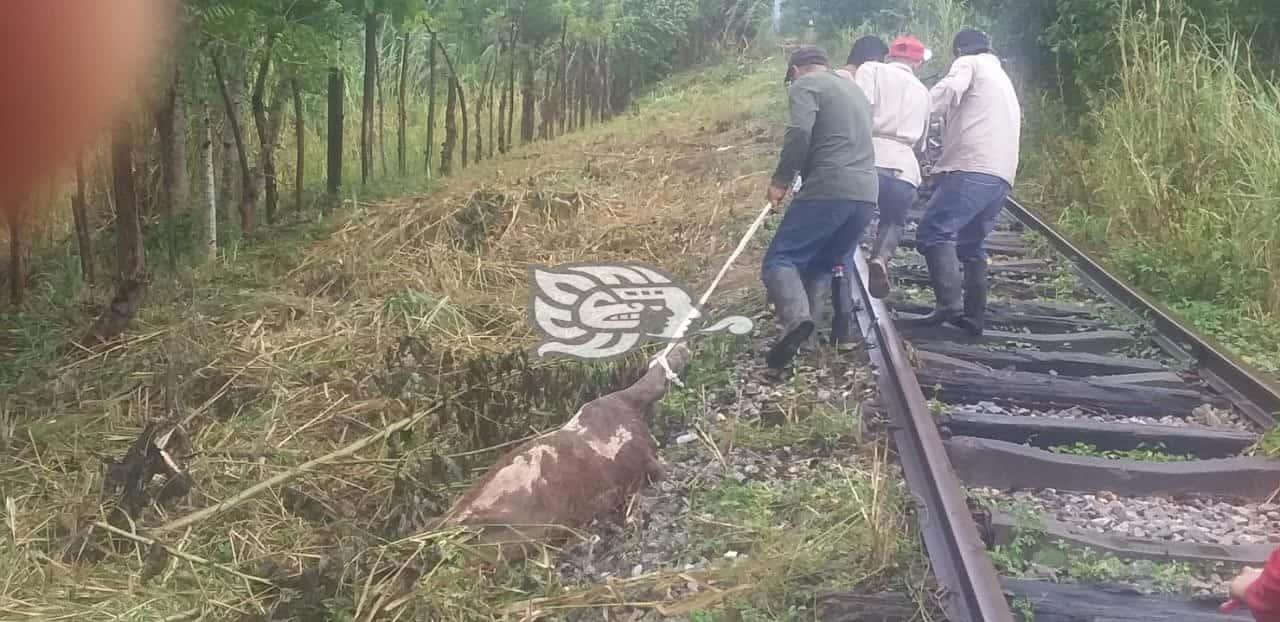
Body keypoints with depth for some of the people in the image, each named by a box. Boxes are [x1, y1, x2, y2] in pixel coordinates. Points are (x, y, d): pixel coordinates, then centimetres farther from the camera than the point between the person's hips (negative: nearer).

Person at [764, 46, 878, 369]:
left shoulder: (806, 85, 4)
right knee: (822, 268, 17)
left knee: (780, 259, -6)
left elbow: (799, 132, -14)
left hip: (828, 190, -7)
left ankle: (796, 318, -31)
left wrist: (781, 180, -6)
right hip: (866, 194, 8)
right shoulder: (855, 90, 30)